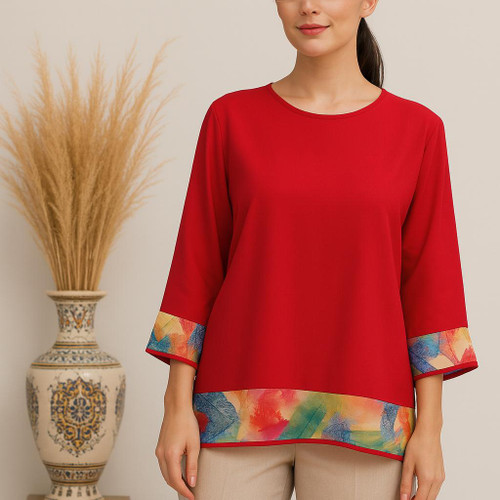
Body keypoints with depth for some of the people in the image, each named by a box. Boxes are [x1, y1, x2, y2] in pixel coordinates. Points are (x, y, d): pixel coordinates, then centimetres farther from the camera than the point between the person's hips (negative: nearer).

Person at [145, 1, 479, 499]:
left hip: (360, 422, 0)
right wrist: (177, 407, -1)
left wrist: (429, 427, -2)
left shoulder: (417, 129, 3)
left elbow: (429, 282, 2)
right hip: (241, 410, 1)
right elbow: (196, 267, 4)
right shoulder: (231, 118, 4)